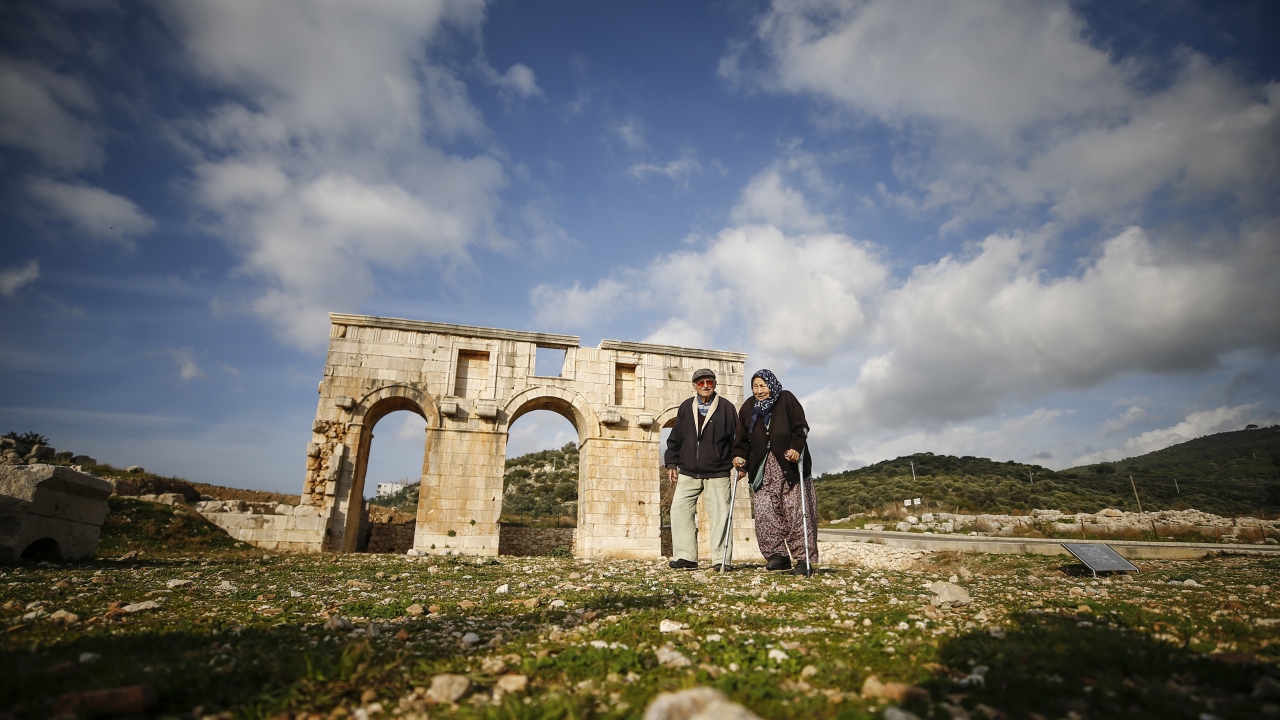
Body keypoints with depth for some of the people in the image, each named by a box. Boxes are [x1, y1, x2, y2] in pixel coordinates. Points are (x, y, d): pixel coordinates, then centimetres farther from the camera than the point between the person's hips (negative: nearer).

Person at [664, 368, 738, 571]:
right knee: (679, 509, -3)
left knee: (719, 514, -1)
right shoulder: (685, 408, 8)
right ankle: (685, 557, 5)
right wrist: (671, 463, 8)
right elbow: (675, 438, 12)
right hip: (688, 473, 3)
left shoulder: (726, 408, 0)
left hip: (717, 474, -3)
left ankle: (720, 559, 9)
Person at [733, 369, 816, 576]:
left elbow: (800, 428, -3)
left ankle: (805, 558, 3)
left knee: (796, 513, -4)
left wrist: (796, 448, -19)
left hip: (790, 467, -3)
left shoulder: (786, 400, 2)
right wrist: (740, 456, -7)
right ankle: (778, 555, 4)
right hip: (763, 470, 3)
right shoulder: (748, 407, 11)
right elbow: (742, 437, 9)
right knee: (765, 513, -6)